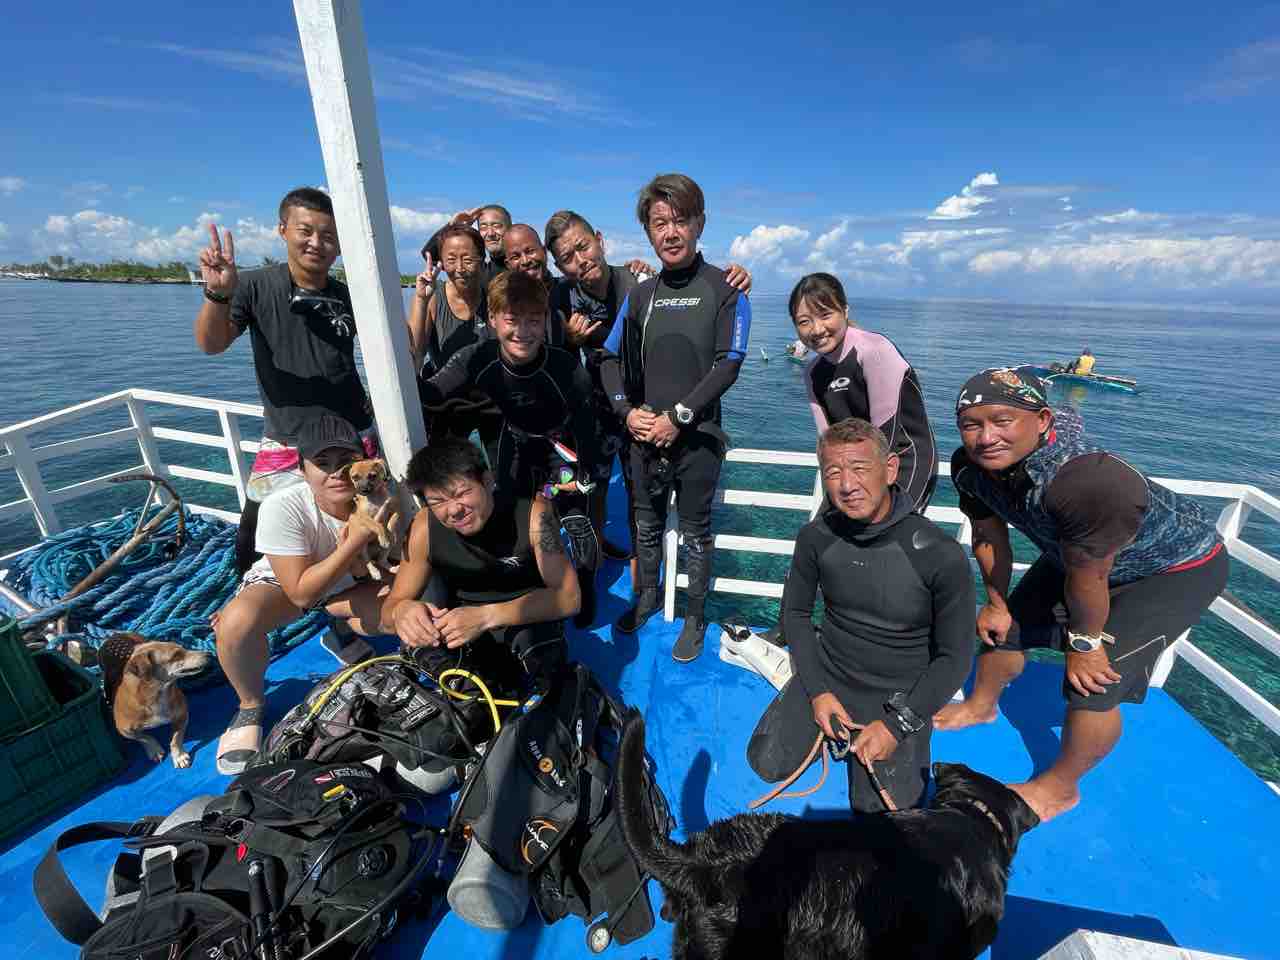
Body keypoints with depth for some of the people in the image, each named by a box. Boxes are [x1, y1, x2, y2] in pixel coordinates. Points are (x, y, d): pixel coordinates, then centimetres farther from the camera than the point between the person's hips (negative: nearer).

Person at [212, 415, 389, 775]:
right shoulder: (282, 507, -33)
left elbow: (370, 577, -17)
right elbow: (301, 593, -32)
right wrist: (354, 543, -42)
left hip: (347, 583, 3)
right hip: (282, 583, -2)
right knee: (236, 623, -34)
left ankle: (343, 632, 14)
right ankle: (251, 705, -1)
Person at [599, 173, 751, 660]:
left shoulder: (725, 290, -2)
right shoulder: (640, 295, 10)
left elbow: (727, 364, -11)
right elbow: (611, 359, 10)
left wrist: (677, 416, -16)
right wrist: (627, 411, -6)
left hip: (697, 437, -4)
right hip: (644, 436, 4)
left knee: (695, 533, 9)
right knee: (647, 526, 17)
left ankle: (695, 617, 28)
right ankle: (646, 596, 40)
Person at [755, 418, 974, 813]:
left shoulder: (943, 556, -24)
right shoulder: (817, 536, -16)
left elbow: (955, 657, -12)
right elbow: (796, 611, 0)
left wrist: (896, 725, -15)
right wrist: (817, 691, -7)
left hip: (897, 695, -2)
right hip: (826, 676, 3)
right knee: (769, 765, 1)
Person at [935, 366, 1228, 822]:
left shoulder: (1091, 481, -45)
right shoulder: (969, 465, -23)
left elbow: (1088, 578, -31)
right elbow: (988, 536, -6)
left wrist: (1084, 641, -15)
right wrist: (996, 603, 4)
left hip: (1173, 568, -7)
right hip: (1075, 552, 7)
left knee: (1093, 684, -11)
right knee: (1005, 625, 15)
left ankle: (1059, 788, 17)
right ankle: (981, 706, 44)